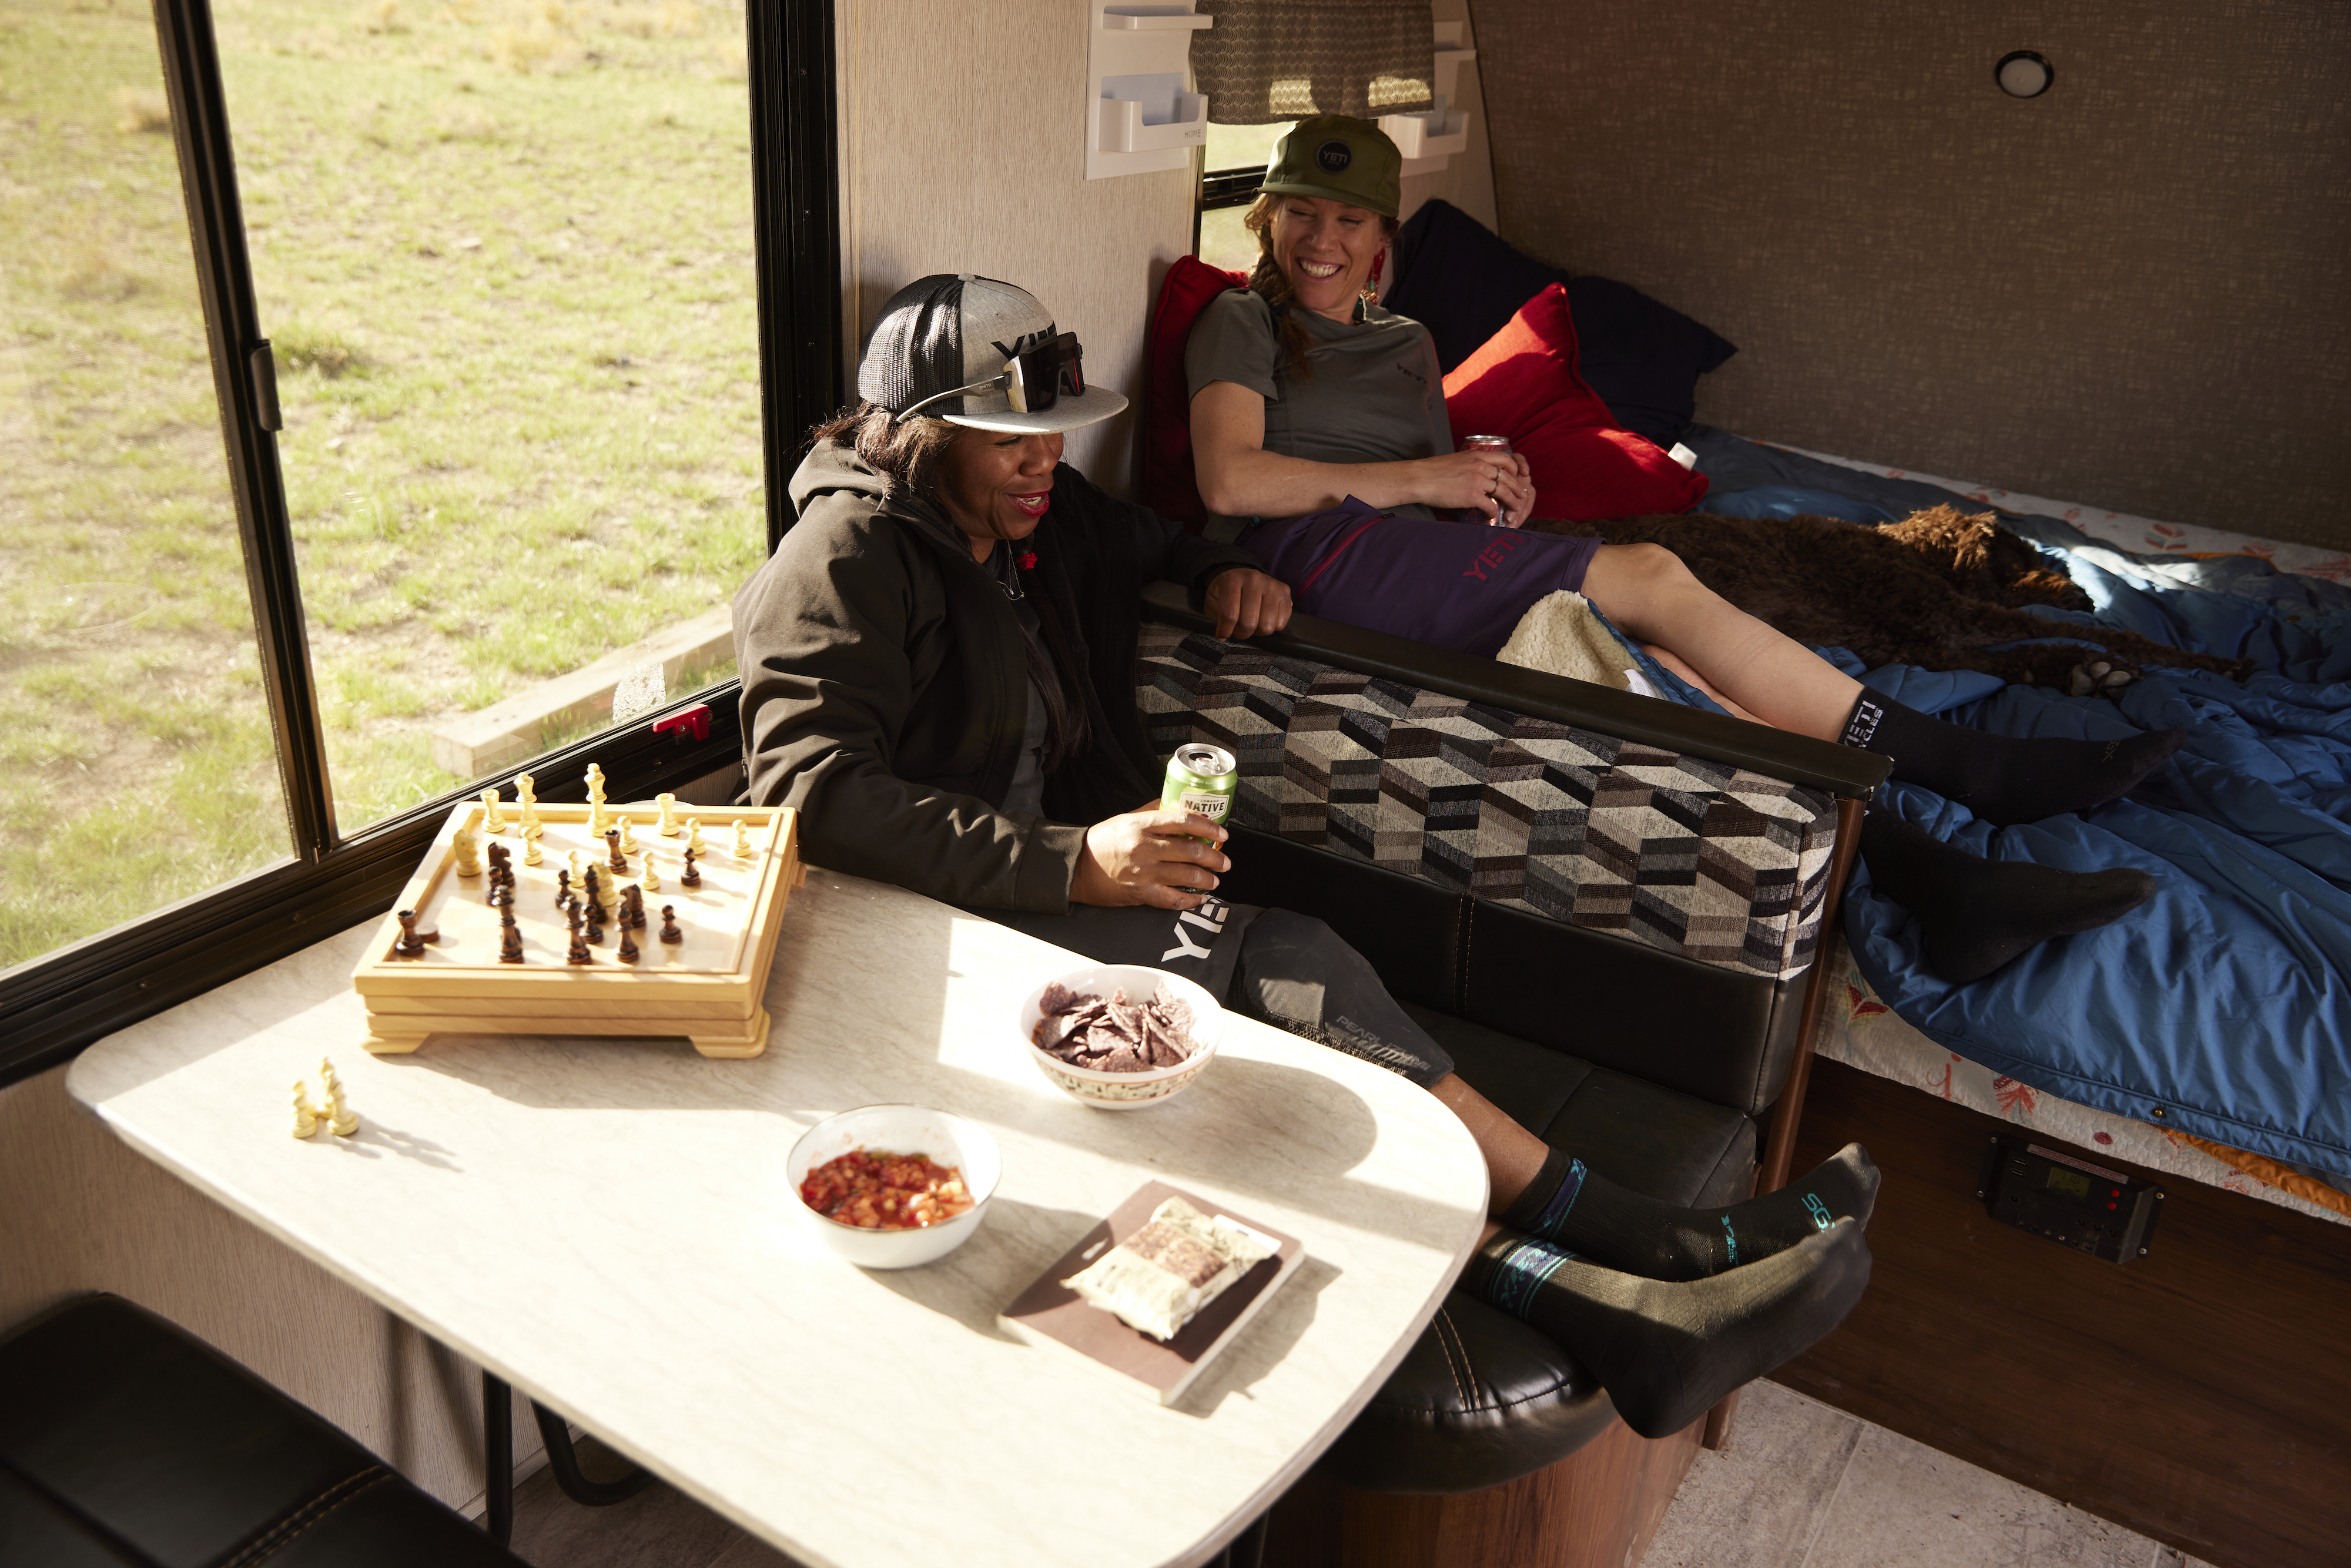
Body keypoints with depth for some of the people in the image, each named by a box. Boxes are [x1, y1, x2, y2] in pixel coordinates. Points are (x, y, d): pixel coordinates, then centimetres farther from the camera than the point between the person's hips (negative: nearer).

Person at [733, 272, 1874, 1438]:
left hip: (1061, 895, 7)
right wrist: (1071, 863, -28)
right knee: (1240, 954, -31)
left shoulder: (1046, 515, 18)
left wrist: (1223, 573, 14)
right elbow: (814, 786, -21)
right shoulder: (848, 556, -7)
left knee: (1284, 968, -24)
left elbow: (1154, 546, 40)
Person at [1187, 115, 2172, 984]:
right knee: (1652, 579, -20)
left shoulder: (1406, 343, 29)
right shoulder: (1242, 323, 10)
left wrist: (1490, 491, -1)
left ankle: (1933, 880, -30)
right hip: (1314, 558, -6)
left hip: (1426, 580, 6)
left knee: (1657, 665, -21)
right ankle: (1976, 769, -16)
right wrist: (1421, 482, -5)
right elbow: (1230, 481, -9)